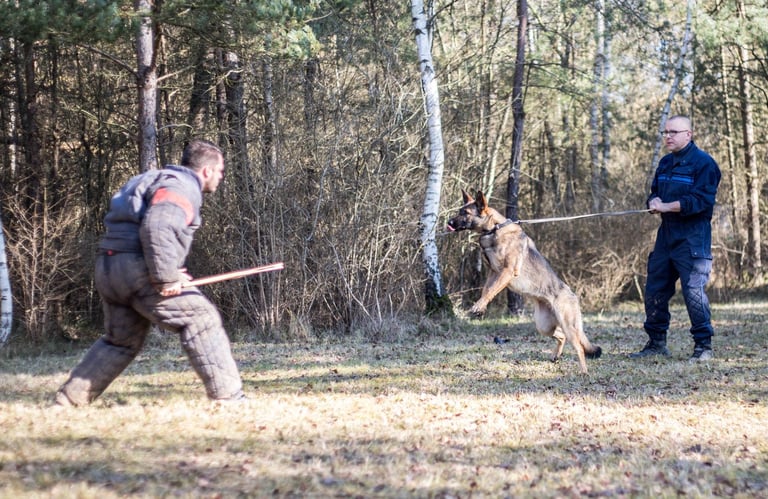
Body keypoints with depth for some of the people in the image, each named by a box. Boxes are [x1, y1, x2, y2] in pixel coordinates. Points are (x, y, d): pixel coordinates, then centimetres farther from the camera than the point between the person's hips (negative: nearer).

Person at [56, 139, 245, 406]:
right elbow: (156, 227, -26)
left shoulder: (158, 180, 25)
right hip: (136, 269, -10)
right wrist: (167, 277, -22)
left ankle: (70, 397, 22)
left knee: (121, 339, 23)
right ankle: (227, 395, -12)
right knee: (200, 319, -8)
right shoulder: (183, 188, -8)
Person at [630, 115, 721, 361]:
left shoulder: (703, 163, -9)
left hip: (693, 238, -8)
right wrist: (654, 202, -2)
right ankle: (656, 343, 19)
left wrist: (667, 207, -21)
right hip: (666, 235, 8)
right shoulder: (665, 163, 16)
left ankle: (704, 345, -3)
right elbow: (654, 192, 23)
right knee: (655, 289, 9)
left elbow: (701, 200, -18)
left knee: (693, 290, -12)